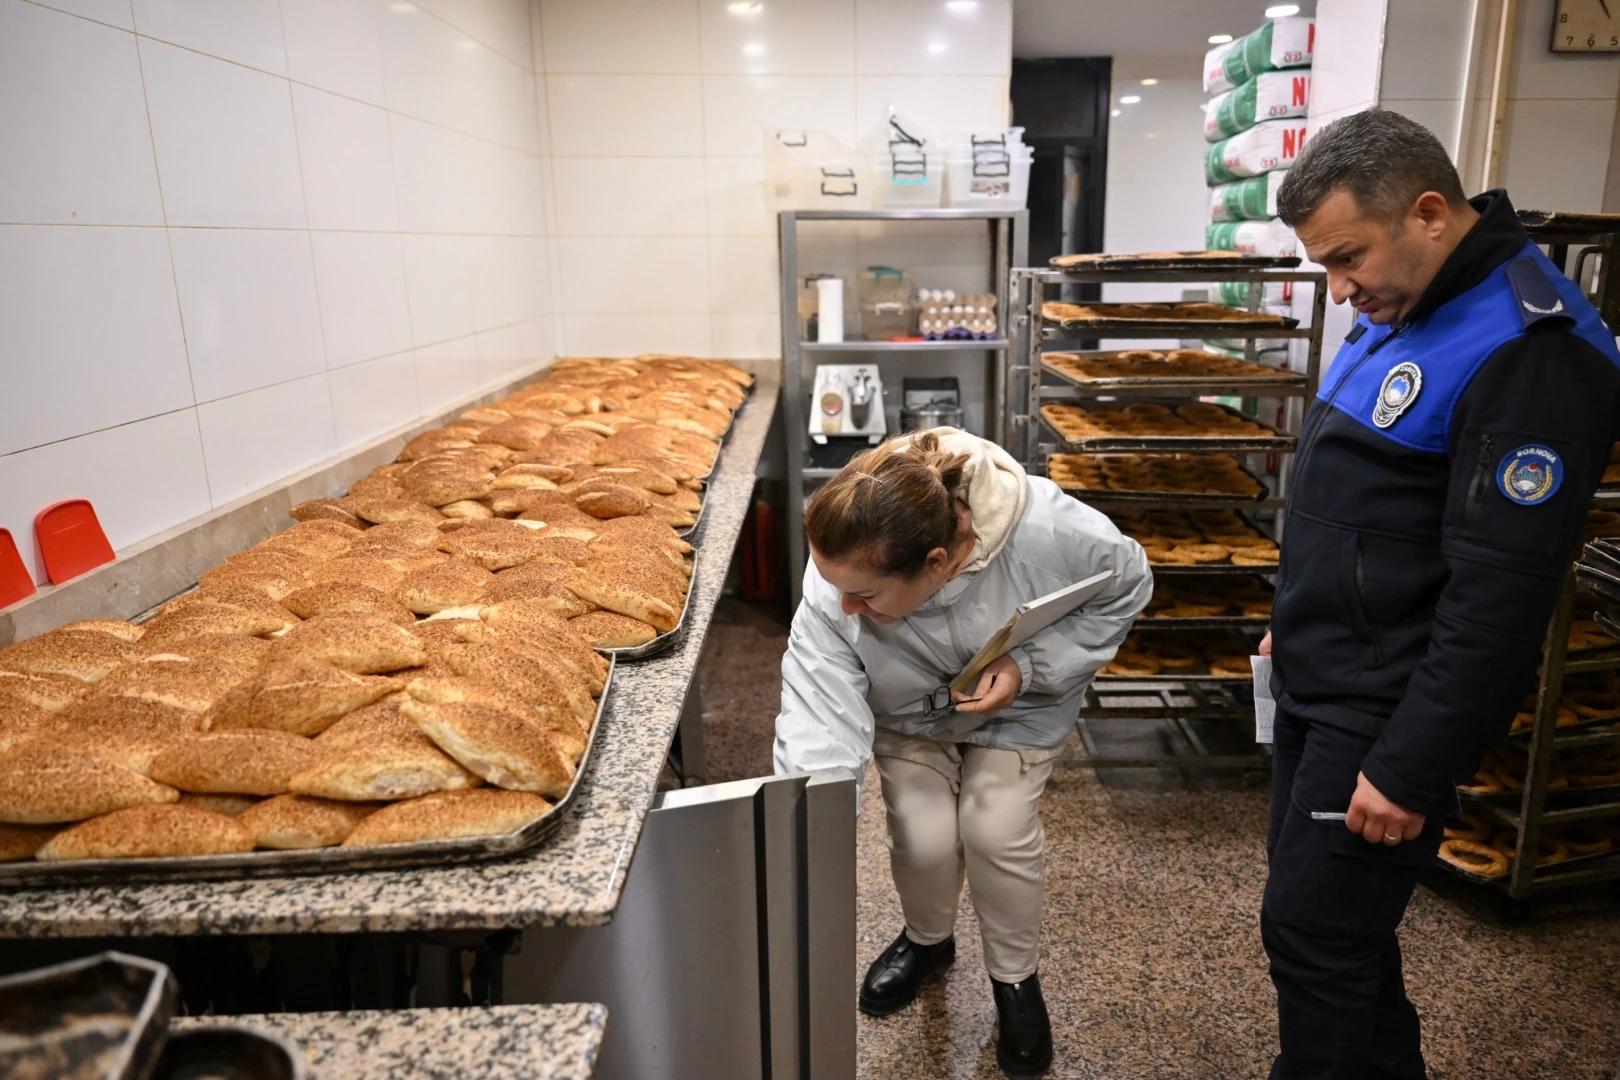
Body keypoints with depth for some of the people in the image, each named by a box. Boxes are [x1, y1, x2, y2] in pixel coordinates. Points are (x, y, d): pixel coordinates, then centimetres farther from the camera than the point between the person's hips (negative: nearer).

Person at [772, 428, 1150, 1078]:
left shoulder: (1048, 531, -40)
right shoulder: (833, 591, -38)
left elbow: (1126, 587, -18)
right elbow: (818, 732, -39)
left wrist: (1031, 668, -29)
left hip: (1017, 708, 0)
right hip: (907, 714, 1)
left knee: (996, 829, -14)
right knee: (922, 836, -10)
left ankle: (1015, 977, 17)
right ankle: (926, 940, 27)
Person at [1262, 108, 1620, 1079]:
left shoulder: (1528, 347, -21)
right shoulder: (1403, 311, 8)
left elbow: (1499, 596, -23)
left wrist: (1412, 771, -20)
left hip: (1387, 714, -9)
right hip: (1320, 687, 9)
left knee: (1313, 934, 1)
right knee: (1338, 918, 20)